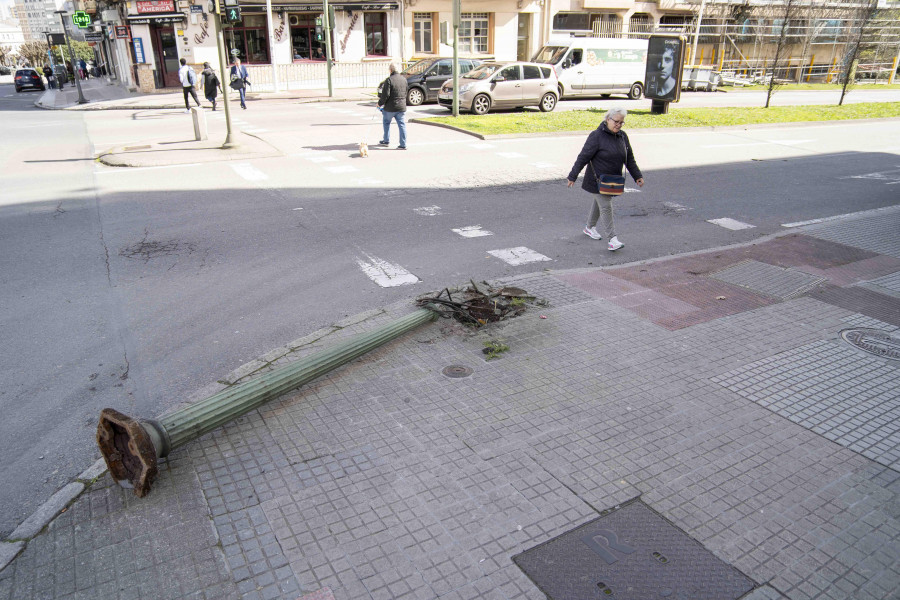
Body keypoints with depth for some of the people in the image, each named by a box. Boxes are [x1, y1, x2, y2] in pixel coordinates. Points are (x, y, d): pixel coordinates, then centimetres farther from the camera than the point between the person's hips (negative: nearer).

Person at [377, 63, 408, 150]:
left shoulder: (389, 80, -15)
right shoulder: (404, 79, 5)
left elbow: (385, 94, -17)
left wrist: (380, 103, -3)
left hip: (390, 107, -4)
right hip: (402, 107, 4)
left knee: (386, 122, 17)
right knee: (402, 125, 5)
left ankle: (386, 140, 27)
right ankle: (403, 145, 2)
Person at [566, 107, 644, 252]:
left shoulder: (622, 136, 7)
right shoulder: (597, 136, -15)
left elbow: (629, 159, 15)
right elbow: (583, 157, -15)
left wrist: (637, 176, 12)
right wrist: (572, 177, -15)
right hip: (597, 179, -7)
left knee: (599, 203, 20)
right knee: (606, 207, -10)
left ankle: (590, 227, 40)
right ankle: (612, 239, -12)